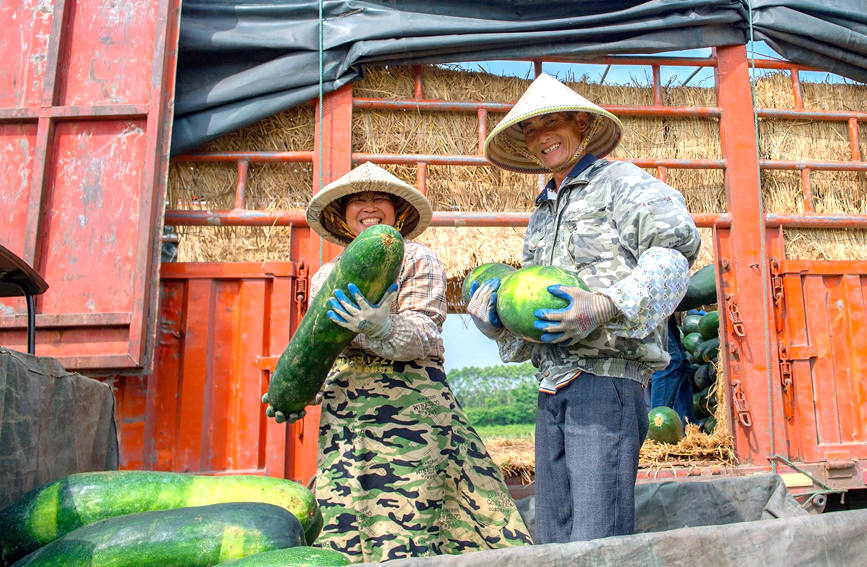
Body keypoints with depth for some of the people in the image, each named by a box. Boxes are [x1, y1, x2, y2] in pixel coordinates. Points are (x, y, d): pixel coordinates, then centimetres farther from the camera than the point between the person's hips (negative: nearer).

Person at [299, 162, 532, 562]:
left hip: (407, 404, -4)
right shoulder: (326, 275, 18)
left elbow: (422, 335, -10)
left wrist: (380, 326, -29)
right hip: (341, 415, 5)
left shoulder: (417, 259, 2)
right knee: (342, 526, 3)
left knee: (405, 524, -9)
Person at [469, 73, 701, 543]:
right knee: (552, 539, 10)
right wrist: (493, 310, 7)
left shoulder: (622, 182, 3)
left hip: (605, 376, -7)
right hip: (552, 386, 8)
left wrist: (606, 306, -27)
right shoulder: (541, 214, 26)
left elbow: (675, 245, -14)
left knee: (597, 543, -9)